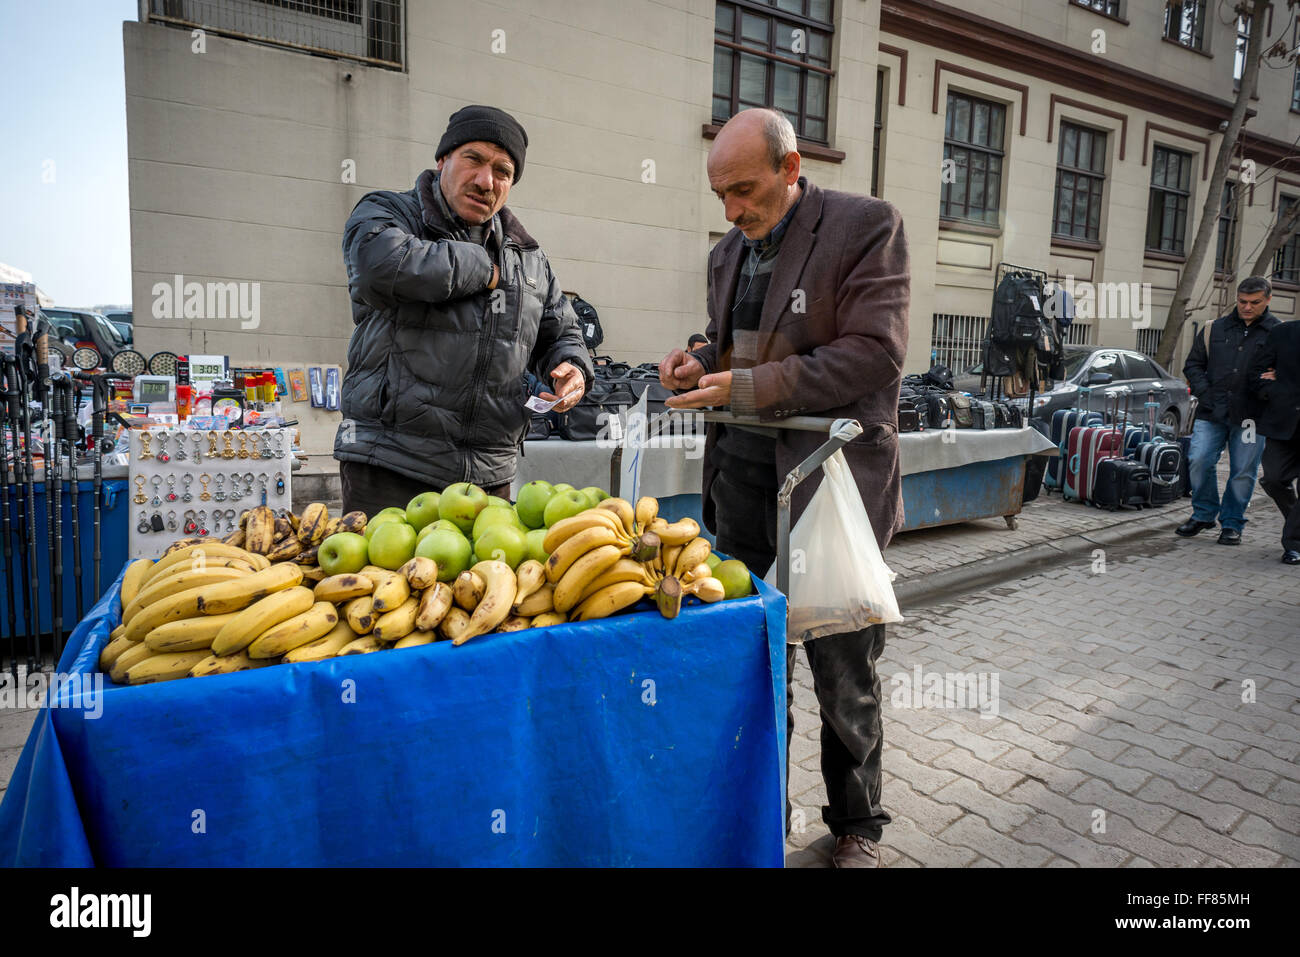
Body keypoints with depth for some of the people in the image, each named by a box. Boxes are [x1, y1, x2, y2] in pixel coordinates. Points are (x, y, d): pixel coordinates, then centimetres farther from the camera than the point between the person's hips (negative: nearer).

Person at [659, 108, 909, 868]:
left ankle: (857, 824, 31)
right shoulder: (729, 252, 14)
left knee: (844, 669, 7)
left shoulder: (866, 226, -7)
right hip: (744, 471, 6)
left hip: (832, 472, -5)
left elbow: (875, 354, -16)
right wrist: (703, 365, -1)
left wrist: (748, 387, -20)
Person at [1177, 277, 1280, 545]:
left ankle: (1232, 523, 17)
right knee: (1199, 461, -5)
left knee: (1243, 471, 2)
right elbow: (1193, 365, 15)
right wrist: (1205, 392, 1)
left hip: (1251, 415, -1)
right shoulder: (1215, 329, 11)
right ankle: (1203, 514, 15)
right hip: (1212, 412, 2)